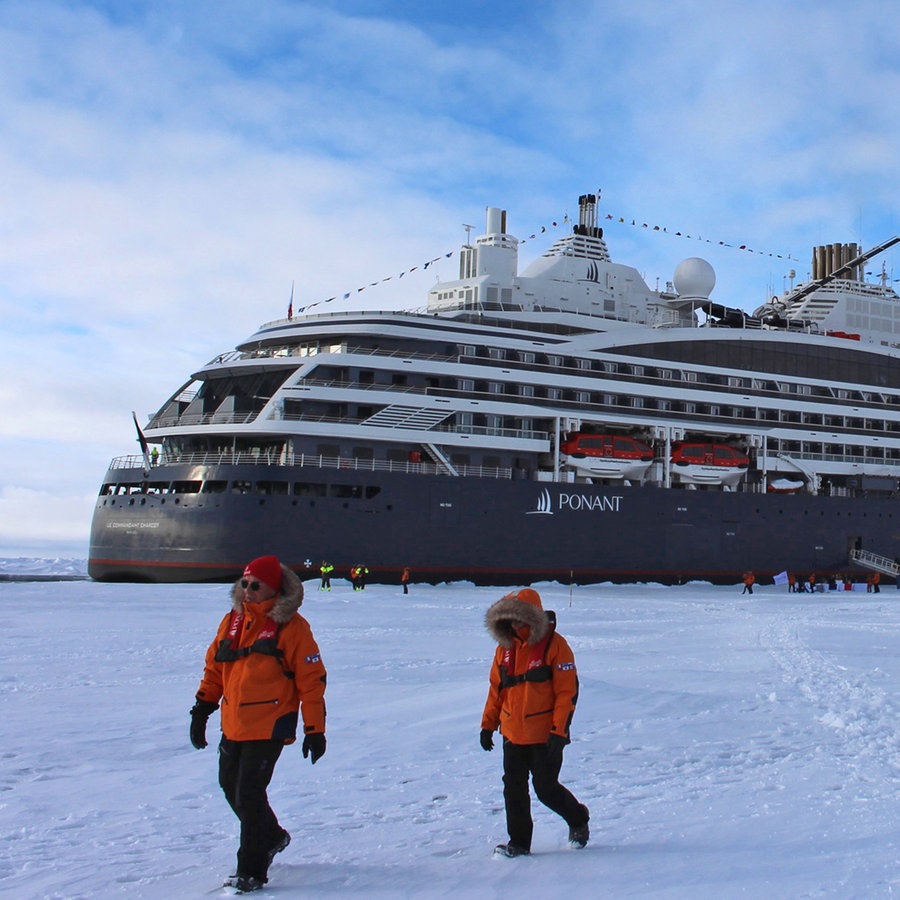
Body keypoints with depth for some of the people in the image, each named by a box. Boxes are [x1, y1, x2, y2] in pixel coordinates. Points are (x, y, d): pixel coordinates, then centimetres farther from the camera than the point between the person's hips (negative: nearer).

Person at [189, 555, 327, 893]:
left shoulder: (292, 627, -11)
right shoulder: (233, 620, 7)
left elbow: (311, 681, -9)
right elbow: (214, 666, 15)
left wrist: (314, 731, -10)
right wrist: (202, 708, 11)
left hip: (269, 728, -7)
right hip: (233, 725, 7)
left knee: (249, 796, -8)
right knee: (232, 789, 17)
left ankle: (252, 871, 6)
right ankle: (271, 837, 42)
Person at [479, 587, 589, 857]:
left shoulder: (554, 645, -12)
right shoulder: (505, 647, 5)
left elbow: (567, 692, -13)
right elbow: (496, 688, 13)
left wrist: (559, 732, -17)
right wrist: (488, 724, 11)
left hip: (544, 735, -5)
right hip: (513, 734, 5)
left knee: (546, 789, 2)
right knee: (513, 789, 7)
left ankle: (578, 820, 28)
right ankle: (519, 842, 19)